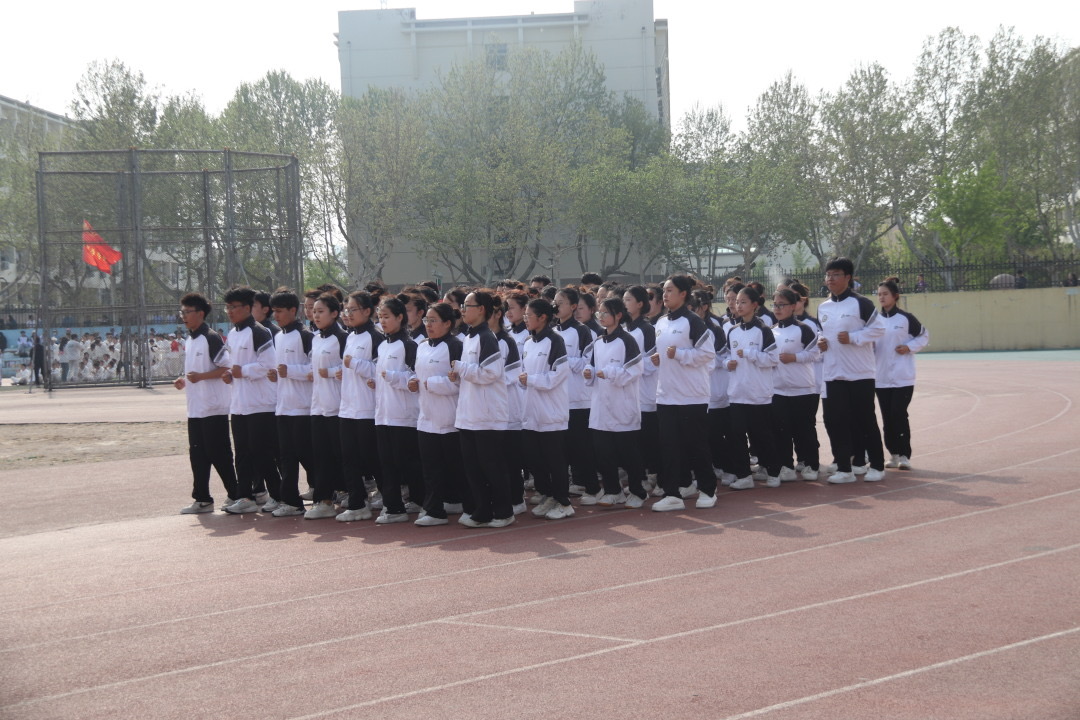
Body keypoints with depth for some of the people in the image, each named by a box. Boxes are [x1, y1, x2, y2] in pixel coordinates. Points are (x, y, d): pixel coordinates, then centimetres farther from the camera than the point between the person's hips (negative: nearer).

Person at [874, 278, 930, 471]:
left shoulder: (906, 318, -3)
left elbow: (924, 335, 7)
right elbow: (870, 345, 14)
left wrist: (909, 347, -8)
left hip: (903, 377, -4)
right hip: (881, 378, 4)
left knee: (899, 415, -8)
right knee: (887, 417, 6)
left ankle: (904, 455, -2)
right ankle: (894, 453, 17)